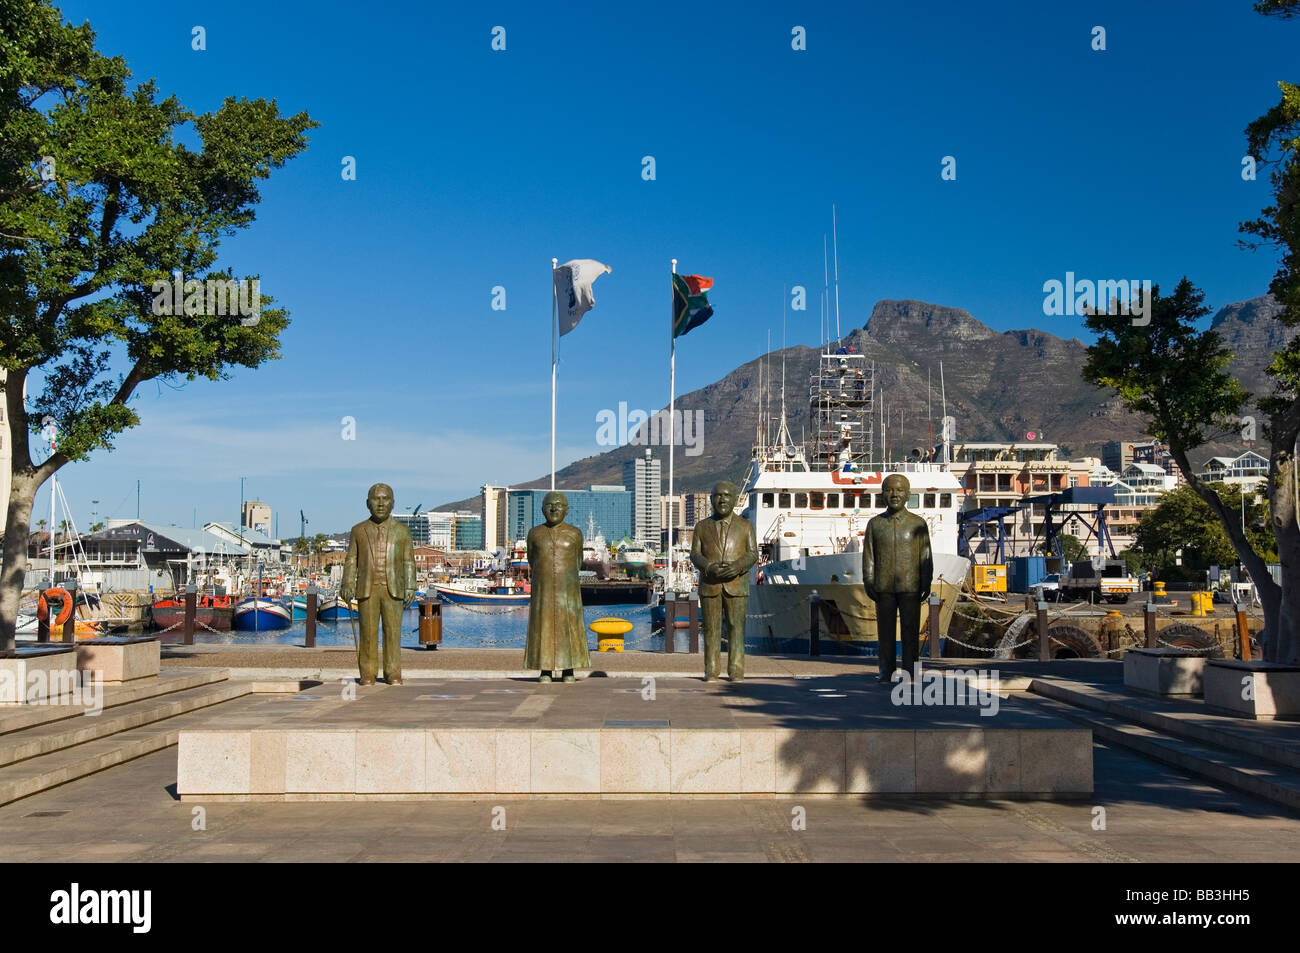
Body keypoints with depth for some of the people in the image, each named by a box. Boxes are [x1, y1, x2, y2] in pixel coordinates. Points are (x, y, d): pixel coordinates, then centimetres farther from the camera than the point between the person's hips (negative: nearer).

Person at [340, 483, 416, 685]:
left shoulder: (402, 531, 9)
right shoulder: (359, 531, 11)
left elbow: (408, 562, 7)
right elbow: (351, 560, 9)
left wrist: (410, 588, -1)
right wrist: (347, 585, -2)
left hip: (393, 590, 0)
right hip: (367, 589, 0)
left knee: (393, 631, -2)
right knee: (368, 631, 0)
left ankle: (393, 673, 5)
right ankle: (367, 673, 7)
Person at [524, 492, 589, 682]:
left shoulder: (574, 533, 2)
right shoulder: (535, 533, 4)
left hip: (567, 588, 0)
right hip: (543, 589, 1)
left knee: (568, 627, 0)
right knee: (543, 626, 0)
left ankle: (568, 670, 8)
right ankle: (545, 671, 6)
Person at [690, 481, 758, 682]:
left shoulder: (745, 526, 8)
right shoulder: (702, 526, 10)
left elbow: (752, 554, 1)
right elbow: (695, 554, 3)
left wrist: (738, 566, -19)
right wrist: (710, 567, -17)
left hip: (736, 584, -1)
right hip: (709, 584, 1)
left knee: (736, 627, -4)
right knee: (711, 628, 0)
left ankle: (736, 671, -1)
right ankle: (711, 671, 4)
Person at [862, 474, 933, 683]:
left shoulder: (918, 524, 3)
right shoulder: (875, 524, 7)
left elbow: (926, 556, 3)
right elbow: (868, 556, 6)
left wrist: (926, 585, -3)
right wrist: (868, 584, -1)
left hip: (910, 587, -1)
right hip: (884, 588, 1)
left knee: (910, 631, 1)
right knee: (885, 631, 4)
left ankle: (910, 672, 6)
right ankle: (886, 672, 10)